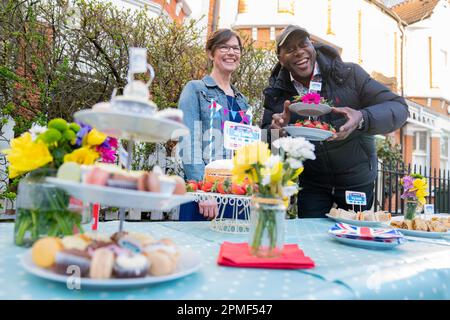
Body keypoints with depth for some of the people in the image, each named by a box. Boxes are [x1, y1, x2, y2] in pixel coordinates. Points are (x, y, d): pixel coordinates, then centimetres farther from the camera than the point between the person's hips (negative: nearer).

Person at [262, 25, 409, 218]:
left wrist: (362, 119, -32)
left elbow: (399, 108, -12)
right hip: (310, 184, 1)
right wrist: (277, 131, -25)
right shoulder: (276, 93, -3)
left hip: (356, 180, 0)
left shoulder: (349, 74, -10)